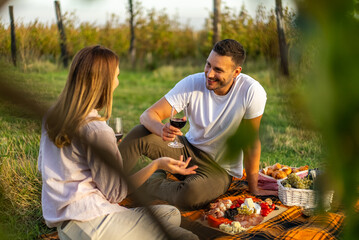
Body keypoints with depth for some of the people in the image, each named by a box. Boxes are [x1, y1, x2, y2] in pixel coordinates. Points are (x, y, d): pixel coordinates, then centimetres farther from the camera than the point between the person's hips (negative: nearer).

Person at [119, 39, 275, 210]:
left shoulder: (251, 92, -23)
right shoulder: (192, 83, -16)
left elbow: (250, 141, -13)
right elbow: (148, 115, -19)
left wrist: (254, 187, -7)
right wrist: (161, 129, -43)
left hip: (220, 169, -2)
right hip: (187, 148, 2)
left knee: (190, 195, -34)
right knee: (140, 134, -22)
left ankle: (152, 183, -3)